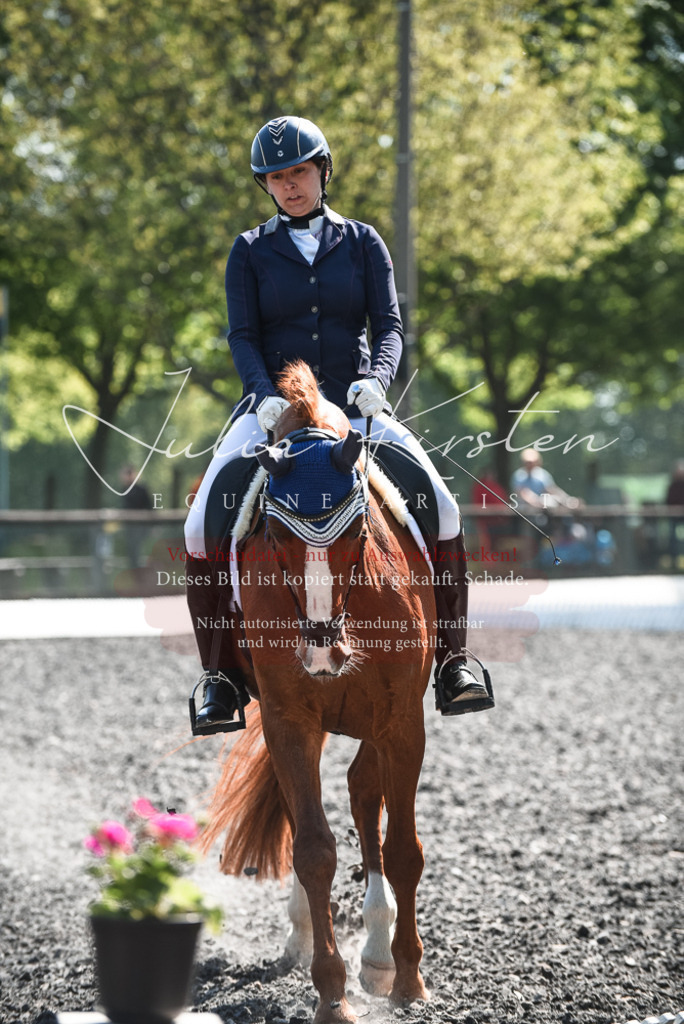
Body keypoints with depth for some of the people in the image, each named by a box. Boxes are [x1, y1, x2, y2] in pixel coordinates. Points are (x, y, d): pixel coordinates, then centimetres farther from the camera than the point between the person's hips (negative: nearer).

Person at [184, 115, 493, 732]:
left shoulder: (362, 243, 9)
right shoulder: (250, 252, 7)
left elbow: (389, 326, 1)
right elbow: (242, 337, -2)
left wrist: (376, 380, -22)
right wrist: (267, 397, -22)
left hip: (354, 406, 0)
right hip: (271, 409, 0)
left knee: (441, 510, -21)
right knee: (203, 528, -21)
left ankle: (452, 660, -11)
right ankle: (220, 675, -9)